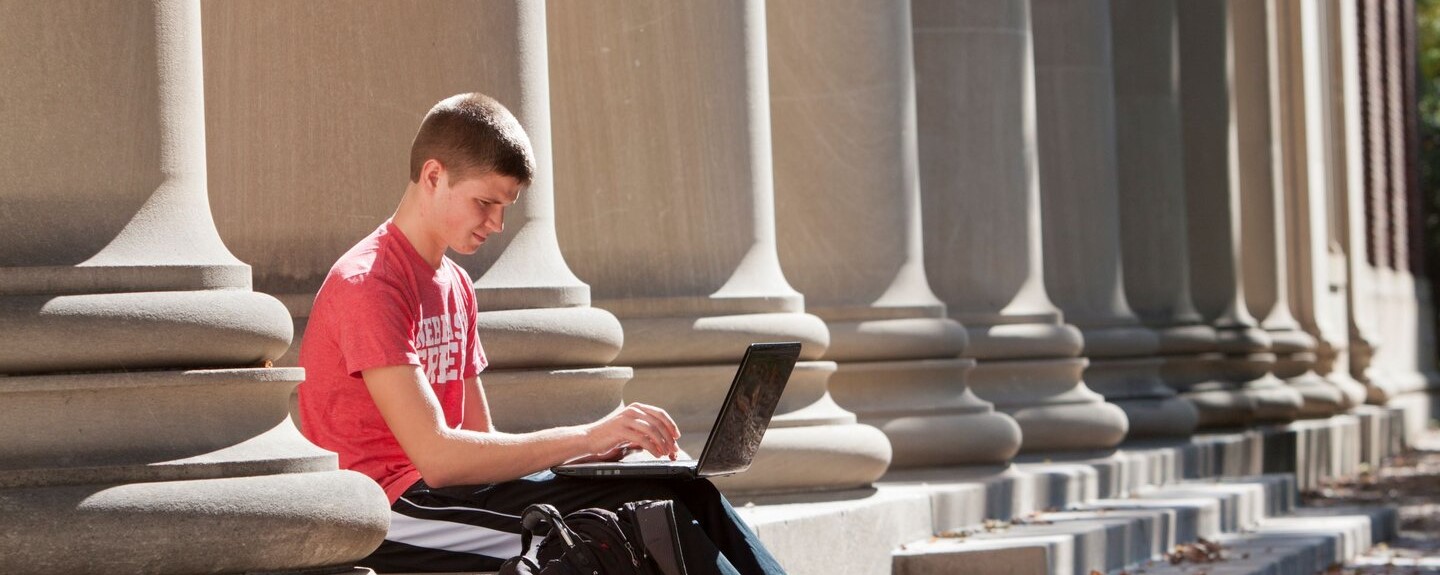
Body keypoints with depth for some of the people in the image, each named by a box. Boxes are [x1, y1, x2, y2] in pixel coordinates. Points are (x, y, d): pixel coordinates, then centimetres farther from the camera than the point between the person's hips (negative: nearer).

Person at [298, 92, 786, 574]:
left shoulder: (455, 287, 17)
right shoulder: (366, 285, -13)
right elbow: (436, 455, -22)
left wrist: (595, 446, -4)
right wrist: (587, 436, -23)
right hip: (391, 508, -8)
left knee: (686, 491, -10)